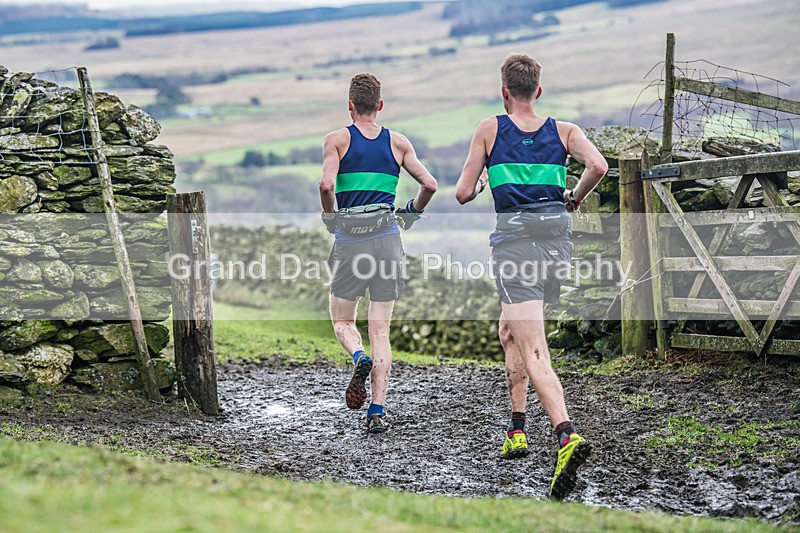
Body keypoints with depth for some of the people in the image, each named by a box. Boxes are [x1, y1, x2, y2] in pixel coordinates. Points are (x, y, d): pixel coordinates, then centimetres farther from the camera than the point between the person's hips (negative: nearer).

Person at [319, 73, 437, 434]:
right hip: (387, 239, 2)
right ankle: (377, 412, -2)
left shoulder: (337, 139, 0)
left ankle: (359, 358, -19)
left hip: (349, 240, -2)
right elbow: (429, 184, 1)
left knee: (342, 321, 14)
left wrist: (329, 217, 1)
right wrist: (412, 213, 18)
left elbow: (326, 184, -16)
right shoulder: (398, 142, 7)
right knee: (381, 330, 6)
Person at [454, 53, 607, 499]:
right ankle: (517, 430, 26)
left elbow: (463, 194, 5)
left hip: (515, 236, -4)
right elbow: (599, 166, -7)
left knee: (534, 351, -13)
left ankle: (567, 435, -34)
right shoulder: (564, 131, 10)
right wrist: (576, 198, 12)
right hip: (558, 234, 5)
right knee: (510, 330, 25)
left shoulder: (490, 129, 5)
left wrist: (481, 184, 28)